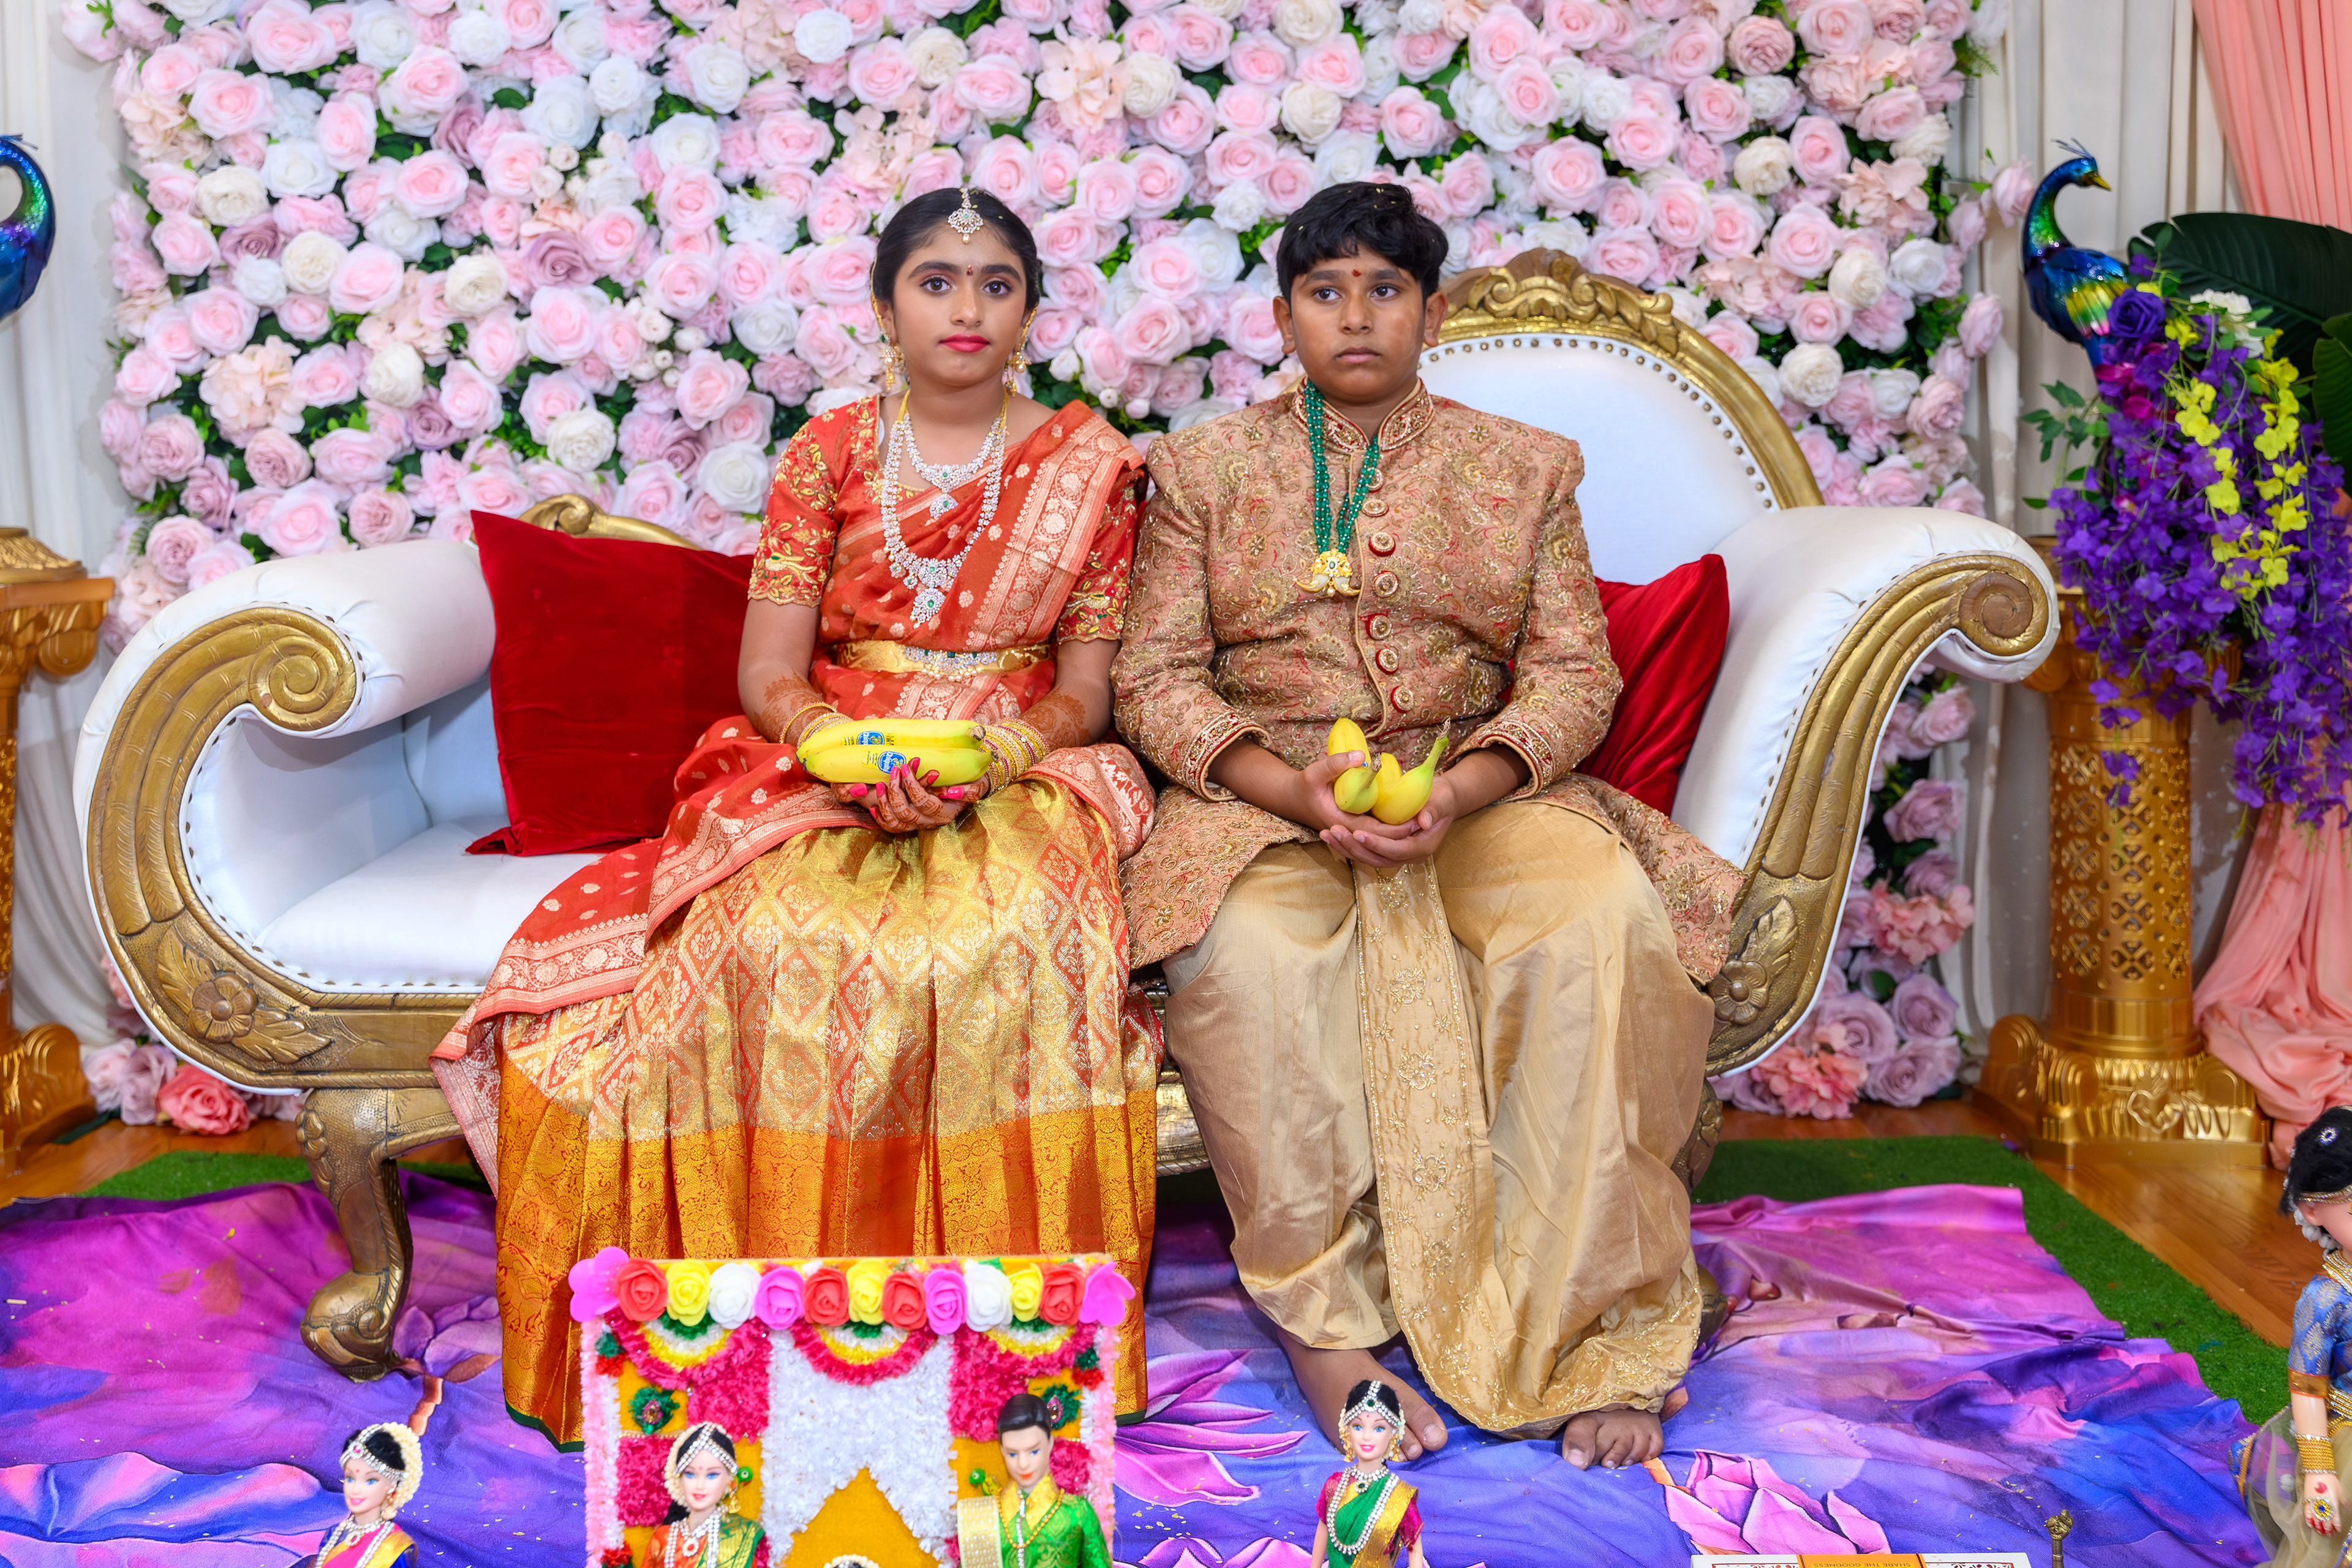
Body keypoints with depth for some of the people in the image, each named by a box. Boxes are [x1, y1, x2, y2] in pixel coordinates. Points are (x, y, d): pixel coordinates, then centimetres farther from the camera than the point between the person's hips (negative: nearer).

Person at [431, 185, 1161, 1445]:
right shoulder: (829, 452, 7)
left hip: (1021, 776, 0)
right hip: (821, 767, 1)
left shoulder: (1089, 462, 7)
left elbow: (1084, 693, 5)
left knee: (1018, 942, -35)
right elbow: (769, 678, 1)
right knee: (766, 941, -32)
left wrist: (984, 759, -16)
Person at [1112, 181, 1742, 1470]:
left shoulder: (1524, 468, 14)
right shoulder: (1203, 467, 13)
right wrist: (1293, 786, -16)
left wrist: (1461, 788, -16)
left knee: (1608, 915, -31)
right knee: (1250, 951, -36)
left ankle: (1590, 1327, -23)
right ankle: (1323, 1319, -22)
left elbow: (1574, 673, 5)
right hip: (1264, 797, 0)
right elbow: (1156, 675, 3)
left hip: (1479, 792, 1)